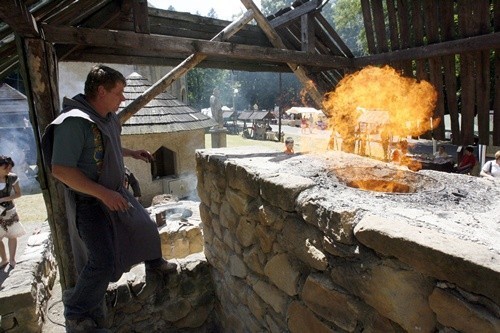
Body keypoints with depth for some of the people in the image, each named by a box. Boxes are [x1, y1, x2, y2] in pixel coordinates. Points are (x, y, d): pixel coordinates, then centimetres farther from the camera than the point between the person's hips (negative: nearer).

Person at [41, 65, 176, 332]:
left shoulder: (108, 117, 2)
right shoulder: (74, 122, -25)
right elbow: (60, 169, -28)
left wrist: (131, 153, 11)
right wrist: (103, 193, -30)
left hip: (115, 193, 9)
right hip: (89, 201, -9)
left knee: (146, 226, 20)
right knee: (103, 262, -7)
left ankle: (154, 266, 48)